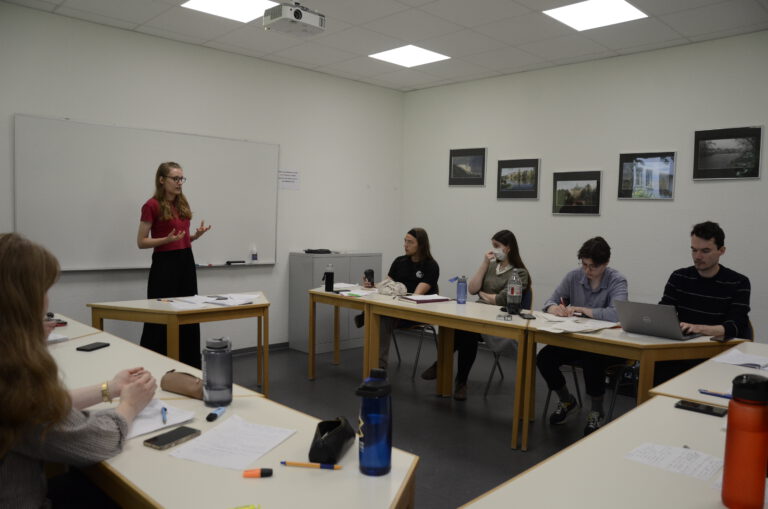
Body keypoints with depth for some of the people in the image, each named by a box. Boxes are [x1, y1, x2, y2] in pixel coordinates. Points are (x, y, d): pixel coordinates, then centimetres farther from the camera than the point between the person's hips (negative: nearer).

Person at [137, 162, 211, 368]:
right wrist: (167, 239, -22)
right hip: (164, 263, -7)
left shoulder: (182, 204, 11)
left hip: (186, 261, 7)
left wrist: (197, 234, -1)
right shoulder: (152, 206, -10)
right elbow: (141, 242, -9)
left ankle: (189, 366, 21)